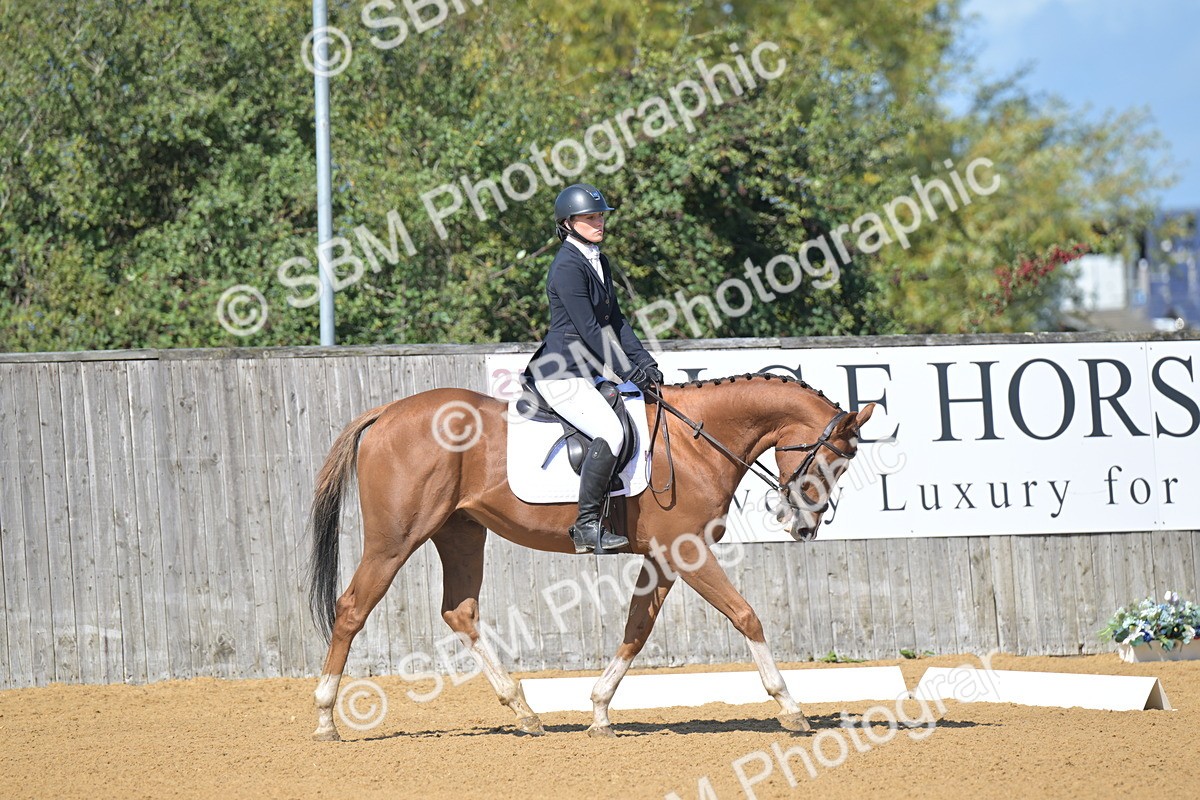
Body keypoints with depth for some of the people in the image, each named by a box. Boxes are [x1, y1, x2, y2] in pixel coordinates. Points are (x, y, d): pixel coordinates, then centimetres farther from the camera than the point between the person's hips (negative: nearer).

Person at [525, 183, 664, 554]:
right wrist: (628, 372, -17)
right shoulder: (568, 266, -15)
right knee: (611, 432, -26)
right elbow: (589, 329, -18)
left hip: (586, 373, 10)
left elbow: (614, 321, 16)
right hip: (561, 374, -10)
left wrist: (645, 362, 4)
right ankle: (587, 524, -25)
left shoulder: (598, 262, 15)